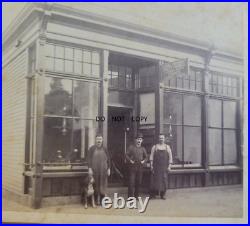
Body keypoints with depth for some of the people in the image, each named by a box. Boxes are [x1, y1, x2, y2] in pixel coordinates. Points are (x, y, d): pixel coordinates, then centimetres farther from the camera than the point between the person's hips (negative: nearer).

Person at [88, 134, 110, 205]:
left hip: (103, 170, 2)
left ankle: (102, 200, 13)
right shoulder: (92, 148, 1)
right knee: (96, 185, 2)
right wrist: (90, 168, -11)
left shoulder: (104, 149, 8)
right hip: (95, 170, -2)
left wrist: (108, 169, 4)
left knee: (103, 185, 4)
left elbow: (108, 159, 9)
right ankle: (96, 200, 11)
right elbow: (89, 159, -3)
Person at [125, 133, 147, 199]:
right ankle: (130, 196, -4)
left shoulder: (143, 149, 14)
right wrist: (130, 160, -14)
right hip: (132, 167, -4)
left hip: (140, 167, 4)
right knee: (131, 182, -8)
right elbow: (127, 155, 2)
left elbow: (145, 157, 20)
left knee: (138, 182, 8)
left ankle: (136, 196, 20)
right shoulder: (131, 147, 4)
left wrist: (144, 161, 0)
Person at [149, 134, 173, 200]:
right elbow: (151, 156, 4)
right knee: (155, 179, -4)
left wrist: (169, 166, -1)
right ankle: (153, 194, 2)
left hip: (164, 167, 1)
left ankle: (163, 194, 9)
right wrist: (151, 165, -4)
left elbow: (170, 157, 7)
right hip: (156, 167, -1)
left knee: (164, 180, 0)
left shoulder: (167, 147, 10)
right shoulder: (154, 147, 7)